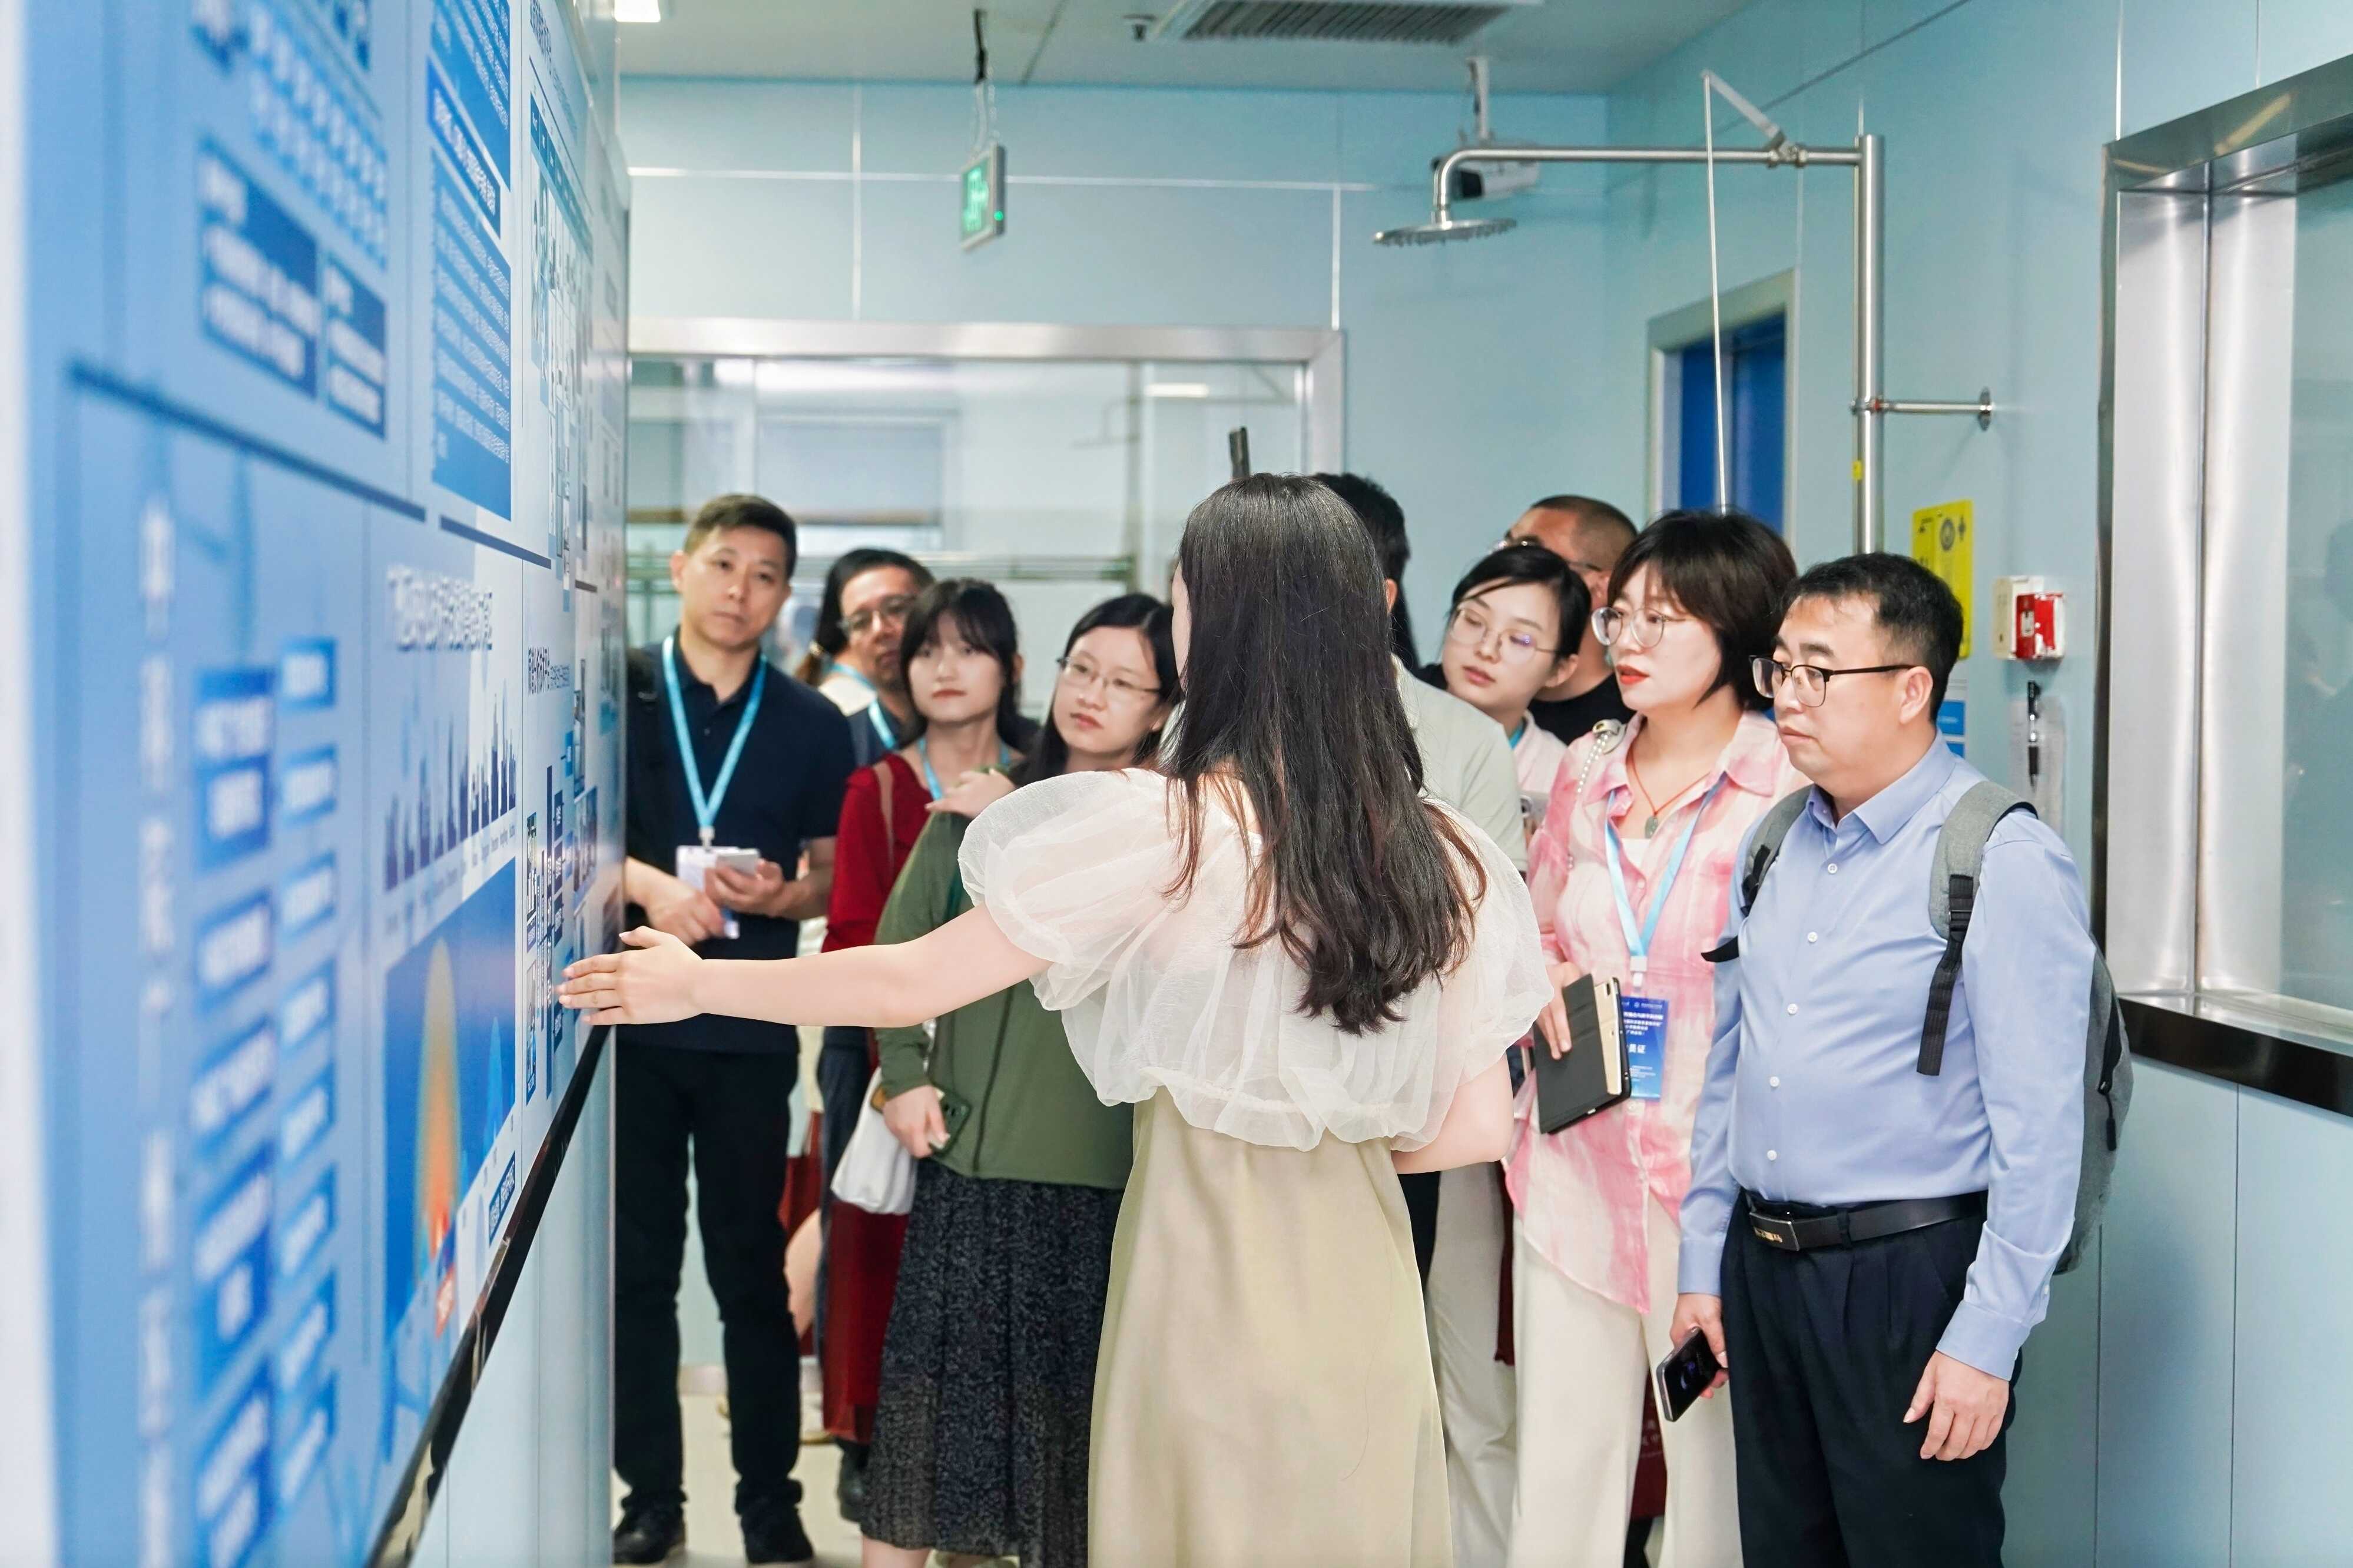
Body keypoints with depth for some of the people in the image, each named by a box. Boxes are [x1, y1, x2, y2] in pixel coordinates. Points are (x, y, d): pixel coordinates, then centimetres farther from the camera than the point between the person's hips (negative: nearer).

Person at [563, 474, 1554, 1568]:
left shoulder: (1161, 829, -15)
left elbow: (907, 986, -8)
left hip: (1211, 1290, -4)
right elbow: (1476, 1131, 1)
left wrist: (696, 984, 7)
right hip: (1365, 1297, 4)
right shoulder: (1440, 858, -3)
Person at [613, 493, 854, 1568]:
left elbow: (831, 873, 11)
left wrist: (781, 895, -10)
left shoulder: (813, 726, 7)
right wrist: (646, 884, -16)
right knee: (637, 1264, 6)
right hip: (628, 1015, 0)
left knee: (752, 1268, 5)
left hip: (749, 1028, 1)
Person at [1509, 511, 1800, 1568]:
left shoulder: (1793, 787, -8)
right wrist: (1542, 987, 2)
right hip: (1576, 1168, 5)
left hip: (1712, 1178, -5)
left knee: (1718, 1461, 4)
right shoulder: (1585, 774, 11)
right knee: (1558, 1461, 9)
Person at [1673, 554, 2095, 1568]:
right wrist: (1704, 1261, 14)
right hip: (1760, 1264, 7)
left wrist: (1987, 1339, -17)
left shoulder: (2004, 863, -14)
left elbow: (2040, 1130, -17)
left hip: (1909, 1276, -7)